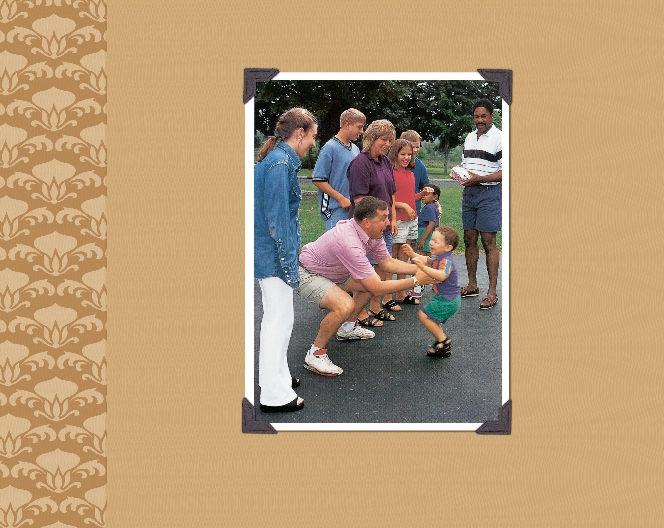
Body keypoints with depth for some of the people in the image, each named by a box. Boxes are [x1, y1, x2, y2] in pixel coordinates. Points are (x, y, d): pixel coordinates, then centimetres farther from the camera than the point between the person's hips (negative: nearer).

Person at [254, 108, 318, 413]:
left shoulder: (278, 159, 13)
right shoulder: (281, 164, -18)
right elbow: (278, 219, -22)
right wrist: (290, 264, -19)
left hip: (268, 252, 10)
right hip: (274, 254, -10)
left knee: (276, 317, 20)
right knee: (279, 320, -2)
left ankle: (276, 375, 35)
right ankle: (275, 395, 9)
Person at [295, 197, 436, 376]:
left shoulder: (372, 233, -9)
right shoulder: (349, 243, -36)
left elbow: (387, 262, 7)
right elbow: (377, 289, -32)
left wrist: (418, 268, -5)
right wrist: (415, 280, -25)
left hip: (331, 272, 10)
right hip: (305, 275, -10)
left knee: (371, 281, 12)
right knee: (345, 306, -31)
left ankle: (347, 328, 29)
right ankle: (315, 354, -12)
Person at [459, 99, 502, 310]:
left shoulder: (499, 138, -9)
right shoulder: (469, 137, 15)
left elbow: (505, 172, -14)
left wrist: (479, 178, -22)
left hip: (489, 193, -7)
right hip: (469, 192, 7)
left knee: (488, 242, -6)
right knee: (469, 239, 10)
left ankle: (492, 291, -1)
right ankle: (472, 285, 20)